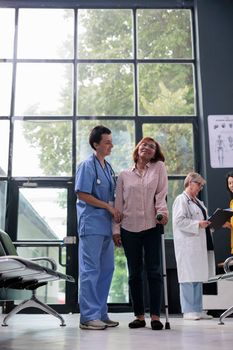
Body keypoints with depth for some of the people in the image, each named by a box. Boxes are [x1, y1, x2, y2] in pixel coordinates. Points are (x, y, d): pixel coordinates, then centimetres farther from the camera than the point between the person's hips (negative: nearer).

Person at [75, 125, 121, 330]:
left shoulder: (108, 167, 17)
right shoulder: (88, 166, -7)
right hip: (92, 224, -9)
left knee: (107, 269, 10)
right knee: (90, 270, -6)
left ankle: (101, 314, 19)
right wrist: (109, 206, -12)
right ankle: (89, 317, 0)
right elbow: (82, 194, -13)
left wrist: (115, 212, 7)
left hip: (106, 225, 9)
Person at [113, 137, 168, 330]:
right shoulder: (124, 175, 11)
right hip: (129, 228, 2)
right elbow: (118, 203, 8)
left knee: (154, 271, -1)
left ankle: (155, 316, 4)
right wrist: (116, 229, 2)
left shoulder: (159, 167, 10)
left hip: (152, 227, -1)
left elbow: (162, 193, 0)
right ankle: (139, 316, 13)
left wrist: (162, 212, -18)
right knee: (134, 273, 6)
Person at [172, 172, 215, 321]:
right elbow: (179, 221, -16)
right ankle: (189, 310, 1)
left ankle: (197, 309, 16)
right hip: (188, 245, -9)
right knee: (189, 277, -5)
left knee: (198, 277, 10)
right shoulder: (181, 200, -6)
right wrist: (198, 224, -18)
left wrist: (207, 223, 9)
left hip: (200, 244, 9)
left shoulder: (197, 201, 21)